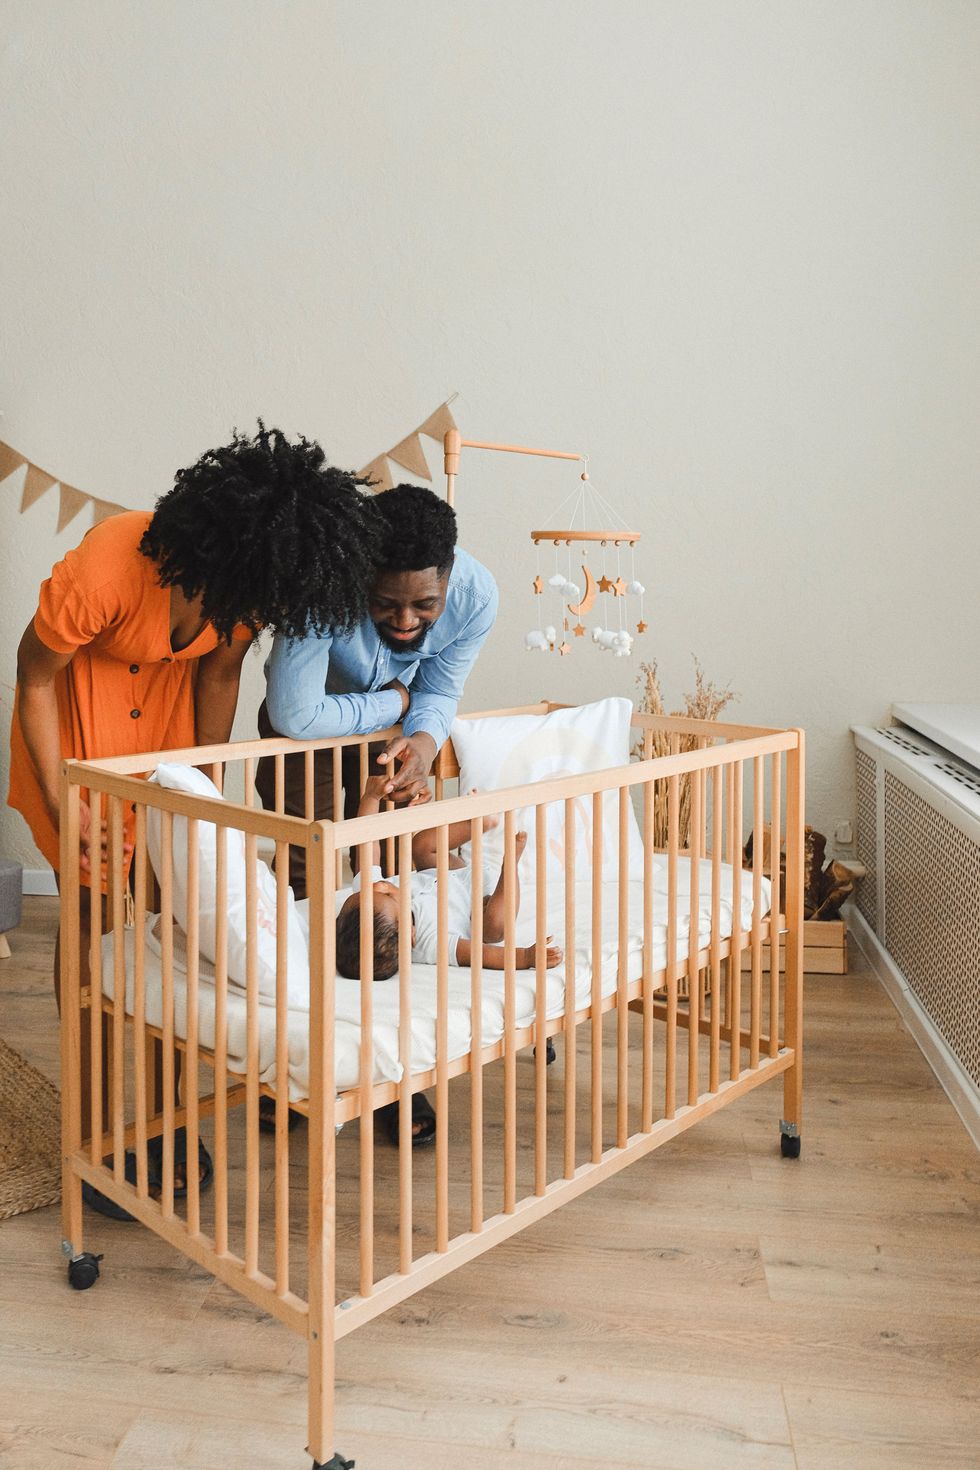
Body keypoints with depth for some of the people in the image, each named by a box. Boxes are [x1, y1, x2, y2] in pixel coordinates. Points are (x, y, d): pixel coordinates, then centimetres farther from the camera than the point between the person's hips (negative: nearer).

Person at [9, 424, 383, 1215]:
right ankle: (90, 1132, 13)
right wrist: (62, 805, -22)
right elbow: (34, 676, -20)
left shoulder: (252, 585, -22)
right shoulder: (103, 570, -36)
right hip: (78, 711, -4)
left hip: (166, 706, 4)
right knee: (93, 914, -2)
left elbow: (219, 676, -6)